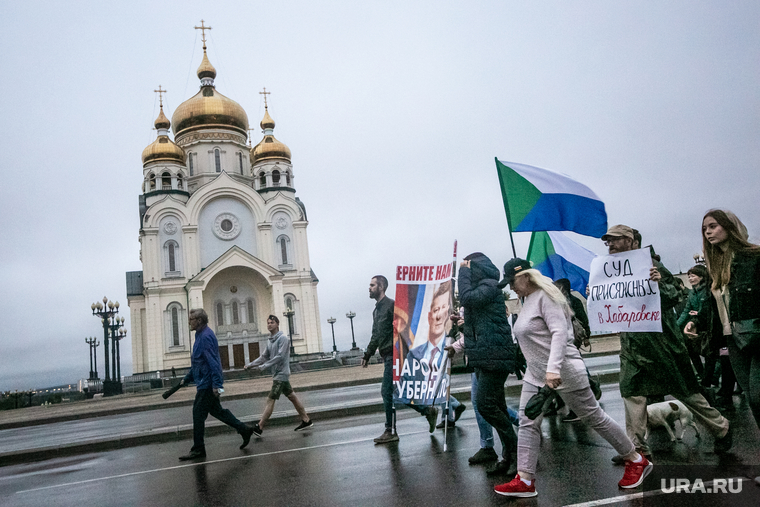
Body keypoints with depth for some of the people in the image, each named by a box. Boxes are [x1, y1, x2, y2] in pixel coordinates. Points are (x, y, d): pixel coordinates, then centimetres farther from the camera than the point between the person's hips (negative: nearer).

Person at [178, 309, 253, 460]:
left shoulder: (205, 336, -18)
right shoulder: (201, 335, 15)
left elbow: (213, 362, -24)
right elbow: (198, 362, 25)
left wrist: (216, 384, -26)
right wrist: (187, 379, 26)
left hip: (207, 384, -10)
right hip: (207, 383, 10)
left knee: (198, 414, -1)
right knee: (216, 410, 15)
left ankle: (198, 449, 9)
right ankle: (244, 430, 20)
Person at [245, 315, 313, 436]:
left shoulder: (283, 338, -13)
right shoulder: (270, 340, 13)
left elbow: (279, 357, -20)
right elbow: (264, 356, 18)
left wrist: (264, 366, -23)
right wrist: (250, 364, 7)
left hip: (281, 374, -9)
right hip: (277, 373, 9)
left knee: (270, 400, -9)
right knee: (291, 396, 12)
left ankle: (259, 427, -7)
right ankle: (306, 421, 19)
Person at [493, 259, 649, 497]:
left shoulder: (545, 296, -15)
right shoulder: (527, 300, 13)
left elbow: (559, 332, -25)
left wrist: (553, 368, -33)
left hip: (564, 372, -9)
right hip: (536, 375, 9)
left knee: (594, 417, 4)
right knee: (527, 423, 2)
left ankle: (637, 461, 23)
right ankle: (525, 480, 5)